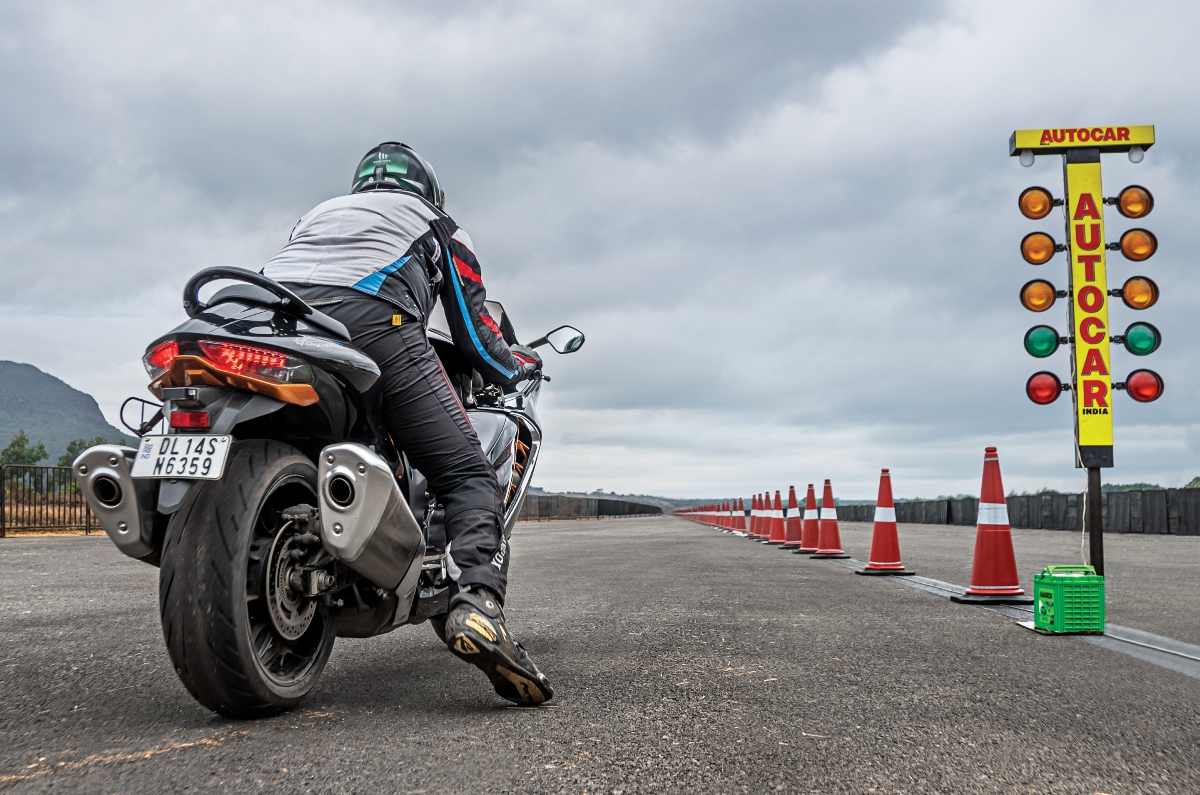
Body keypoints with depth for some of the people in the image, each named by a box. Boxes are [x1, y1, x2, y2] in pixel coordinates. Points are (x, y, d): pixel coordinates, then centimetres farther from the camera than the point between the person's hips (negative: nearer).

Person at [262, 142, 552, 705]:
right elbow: (474, 336, 26)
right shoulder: (439, 225, 31)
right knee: (469, 478, -4)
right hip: (372, 321, -4)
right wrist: (523, 364, 46)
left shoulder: (319, 211, 44)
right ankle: (478, 604, -29)